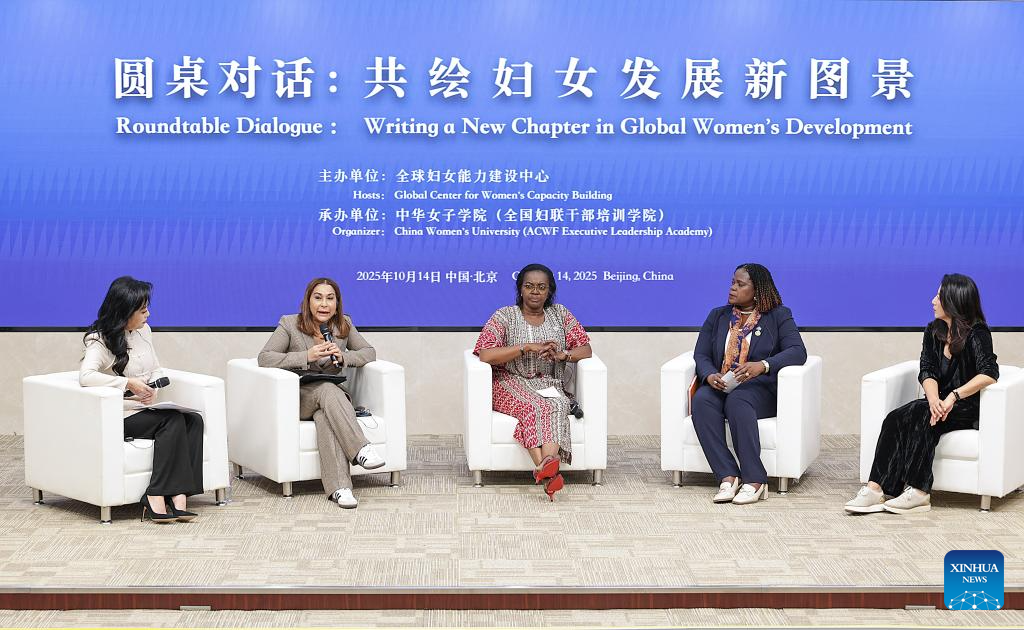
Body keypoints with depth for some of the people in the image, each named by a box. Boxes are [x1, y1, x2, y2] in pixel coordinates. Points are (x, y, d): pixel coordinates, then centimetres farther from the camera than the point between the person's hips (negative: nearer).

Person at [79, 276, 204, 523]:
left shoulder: (143, 330, 14)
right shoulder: (101, 340, -9)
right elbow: (85, 375, -26)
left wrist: (153, 389, -3)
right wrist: (128, 383, -29)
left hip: (147, 411, 7)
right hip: (121, 418, -7)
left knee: (194, 420, -22)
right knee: (173, 420, -30)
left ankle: (178, 495, -31)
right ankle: (166, 499, -31)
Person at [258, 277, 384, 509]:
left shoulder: (344, 324, 7)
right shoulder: (289, 324, -3)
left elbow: (369, 352, 8)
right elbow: (264, 358, -12)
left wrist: (343, 357, -14)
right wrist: (307, 356, -23)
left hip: (331, 395, 2)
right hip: (297, 397, -2)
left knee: (325, 416, -36)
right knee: (328, 390, -36)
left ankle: (338, 487, -47)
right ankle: (361, 449, -44)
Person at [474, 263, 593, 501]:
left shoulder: (560, 314, 13)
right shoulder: (504, 316, 2)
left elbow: (586, 350, 9)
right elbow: (485, 355, -11)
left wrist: (561, 355, -14)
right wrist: (528, 347, -18)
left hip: (548, 386, 2)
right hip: (511, 384, -2)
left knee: (557, 407, -34)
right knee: (533, 406, -35)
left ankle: (545, 467, -55)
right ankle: (549, 472, -51)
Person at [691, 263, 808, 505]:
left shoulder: (779, 316, 8)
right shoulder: (718, 316, 19)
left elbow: (797, 351, -7)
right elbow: (701, 354, 11)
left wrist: (762, 365, -25)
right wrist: (710, 376, -14)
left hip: (758, 388, -3)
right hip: (719, 385, 3)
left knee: (737, 401, -38)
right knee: (702, 400, -32)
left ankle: (755, 480, -41)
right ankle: (728, 477, -37)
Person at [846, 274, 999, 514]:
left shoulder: (976, 334, -9)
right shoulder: (933, 331, 10)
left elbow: (989, 373, -24)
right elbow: (927, 371, -2)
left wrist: (954, 396, -34)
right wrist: (934, 400, -23)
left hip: (967, 408, -6)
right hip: (940, 403, 6)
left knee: (920, 417, -33)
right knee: (895, 419, -22)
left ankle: (918, 492, -34)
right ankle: (875, 488, -34)